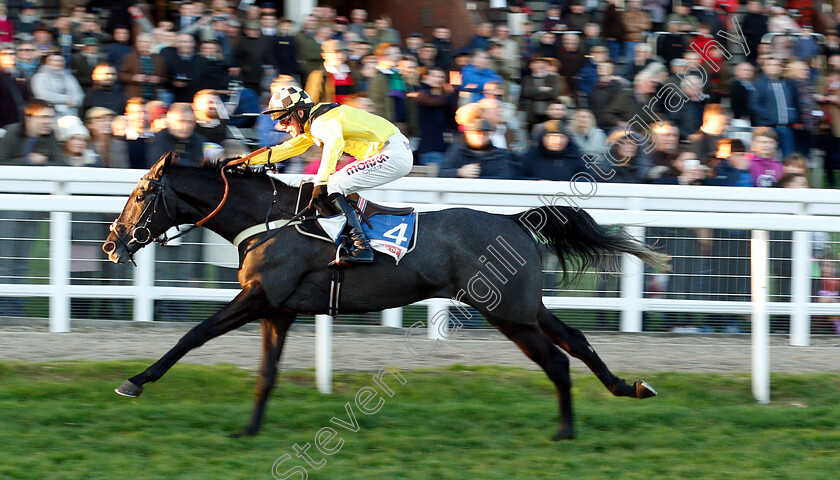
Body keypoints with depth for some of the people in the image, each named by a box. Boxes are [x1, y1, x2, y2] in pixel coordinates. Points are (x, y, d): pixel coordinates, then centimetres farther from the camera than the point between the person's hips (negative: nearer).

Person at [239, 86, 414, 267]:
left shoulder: (322, 121, -15)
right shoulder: (312, 125, 16)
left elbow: (334, 143, -35)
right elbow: (286, 149, 24)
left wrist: (321, 183, -43)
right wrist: (245, 160, 21)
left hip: (395, 155, -10)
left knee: (333, 187, -16)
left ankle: (361, 246, -22)